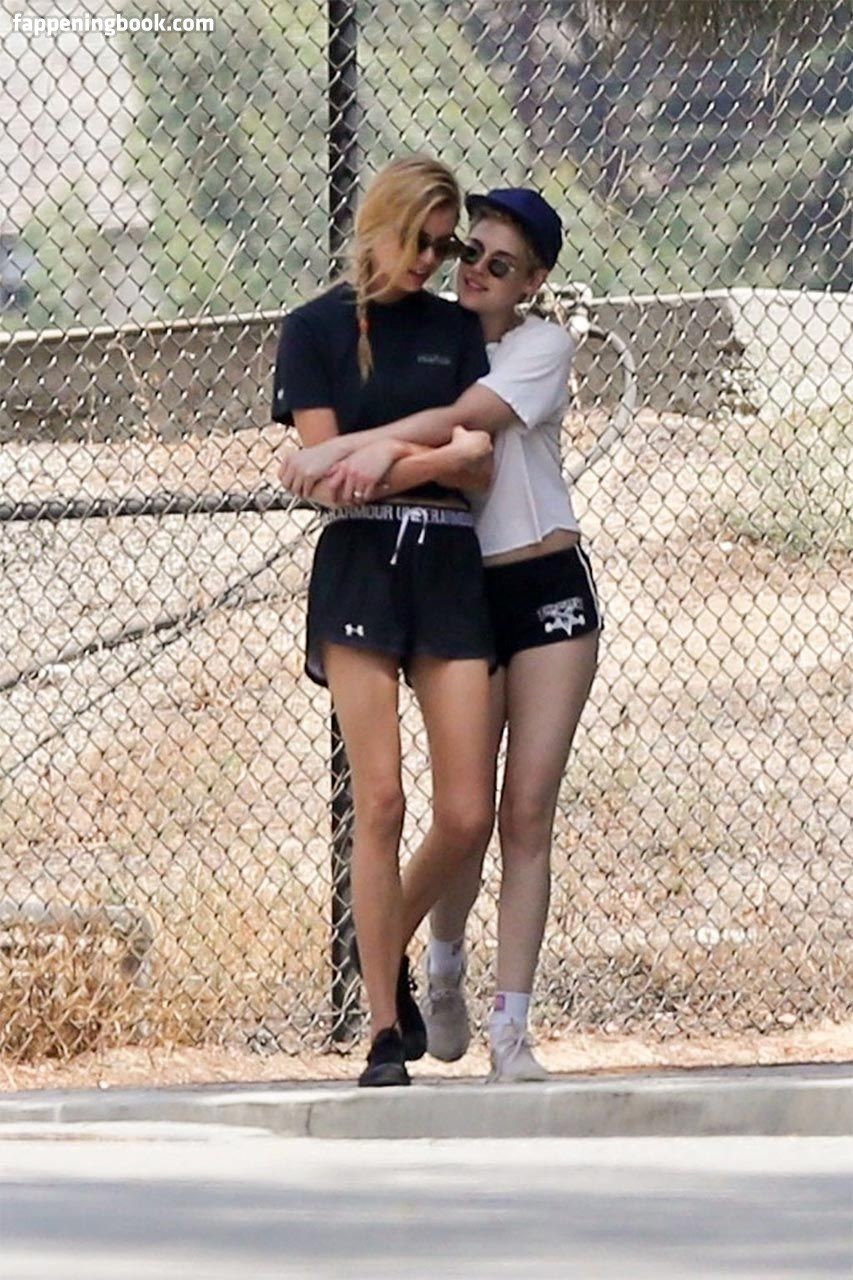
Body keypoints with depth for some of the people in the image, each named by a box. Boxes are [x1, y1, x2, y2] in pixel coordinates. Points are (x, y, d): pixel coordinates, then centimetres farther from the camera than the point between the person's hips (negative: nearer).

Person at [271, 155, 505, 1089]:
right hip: (359, 565, -3)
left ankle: (392, 948, 24)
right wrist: (439, 457, -3)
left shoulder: (457, 330, 15)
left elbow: (480, 466, 4)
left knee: (467, 816, -5)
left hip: (451, 567, 3)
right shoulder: (315, 329, 6)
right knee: (380, 804, -9)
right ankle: (384, 1030, -4)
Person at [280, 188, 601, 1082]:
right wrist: (391, 456, -25)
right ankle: (445, 965, 29)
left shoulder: (541, 346, -3)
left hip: (548, 587, -2)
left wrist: (344, 453, -26)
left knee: (529, 812, -7)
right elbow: (440, 446, -1)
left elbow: (458, 422, -18)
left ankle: (511, 1027, -4)